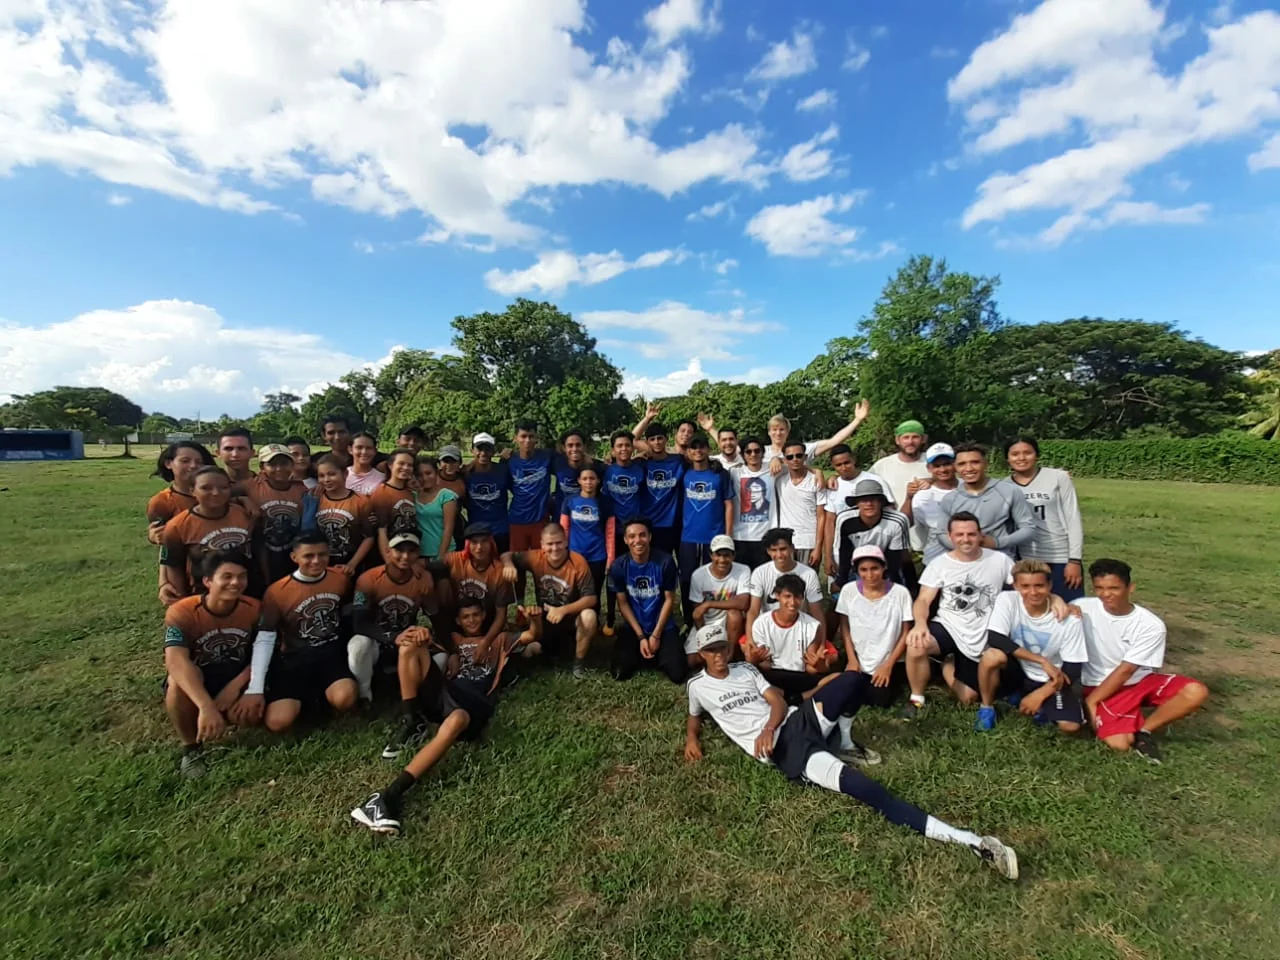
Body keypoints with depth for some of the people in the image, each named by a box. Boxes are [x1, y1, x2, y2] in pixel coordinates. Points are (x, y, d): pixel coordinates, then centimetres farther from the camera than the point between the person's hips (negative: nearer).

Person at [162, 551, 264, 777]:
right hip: (193, 684, -1)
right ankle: (191, 748, -12)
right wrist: (206, 707, -50)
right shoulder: (182, 612, -24)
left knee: (250, 715, -28)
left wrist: (235, 685, -23)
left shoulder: (253, 609, -14)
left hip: (236, 680, 1)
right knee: (180, 677, -36)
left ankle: (227, 711, 12)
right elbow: (176, 662, -39)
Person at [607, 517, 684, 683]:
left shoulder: (665, 562, -13)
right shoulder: (618, 566, -10)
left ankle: (654, 654, 16)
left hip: (663, 627, -1)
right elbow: (622, 603, -4)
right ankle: (640, 653, 16)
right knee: (621, 673, -18)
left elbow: (669, 599, -7)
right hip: (632, 627, 1)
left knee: (677, 674, -16)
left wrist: (656, 635, -10)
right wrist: (641, 637, -10)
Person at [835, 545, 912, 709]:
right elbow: (845, 628, 3)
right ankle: (863, 681, 19)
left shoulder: (900, 593, -13)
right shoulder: (848, 590, -8)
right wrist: (852, 659, -5)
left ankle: (895, 680, 16)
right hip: (859, 660, 2)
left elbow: (906, 634, -6)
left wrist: (888, 665, -9)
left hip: (890, 662, -1)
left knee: (880, 699, -15)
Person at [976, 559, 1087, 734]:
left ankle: (1040, 703, 11)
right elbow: (995, 639, -28)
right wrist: (1043, 661, -28)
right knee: (993, 655, -33)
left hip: (1048, 680, 0)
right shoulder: (1007, 600, -19)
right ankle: (987, 707, -7)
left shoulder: (1069, 619, -18)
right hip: (1017, 670, 0)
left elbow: (1072, 669, -13)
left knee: (1070, 725, -24)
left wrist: (1039, 695, -19)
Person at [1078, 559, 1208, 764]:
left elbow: (1125, 670, -15)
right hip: (1101, 686, -3)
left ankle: (1144, 731, -3)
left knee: (1196, 692, -23)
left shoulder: (1151, 625, -13)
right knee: (1119, 743, -23)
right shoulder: (1084, 608, -14)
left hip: (1141, 679, 3)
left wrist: (1090, 700, -15)